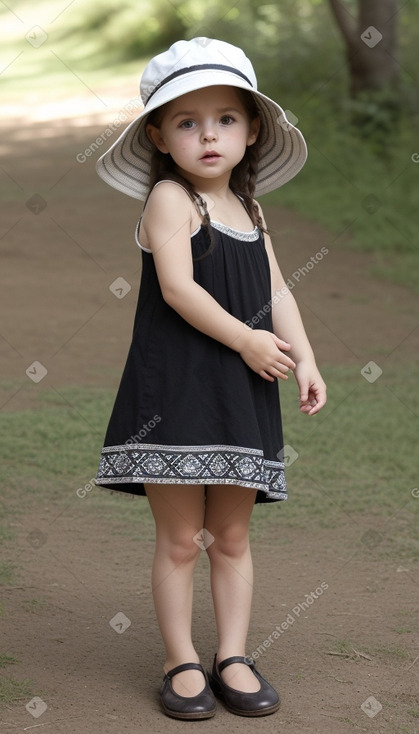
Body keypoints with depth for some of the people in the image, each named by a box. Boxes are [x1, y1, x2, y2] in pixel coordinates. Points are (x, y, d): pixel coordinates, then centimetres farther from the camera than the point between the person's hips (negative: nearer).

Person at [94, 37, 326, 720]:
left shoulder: (249, 208, 15)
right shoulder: (169, 198, -7)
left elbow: (277, 291, 13)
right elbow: (177, 286, -17)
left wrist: (305, 359, 1)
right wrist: (247, 341, -16)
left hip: (243, 394, 6)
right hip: (176, 387, -6)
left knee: (232, 535, 11)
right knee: (180, 537, 0)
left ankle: (234, 656, 18)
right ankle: (182, 662, 10)